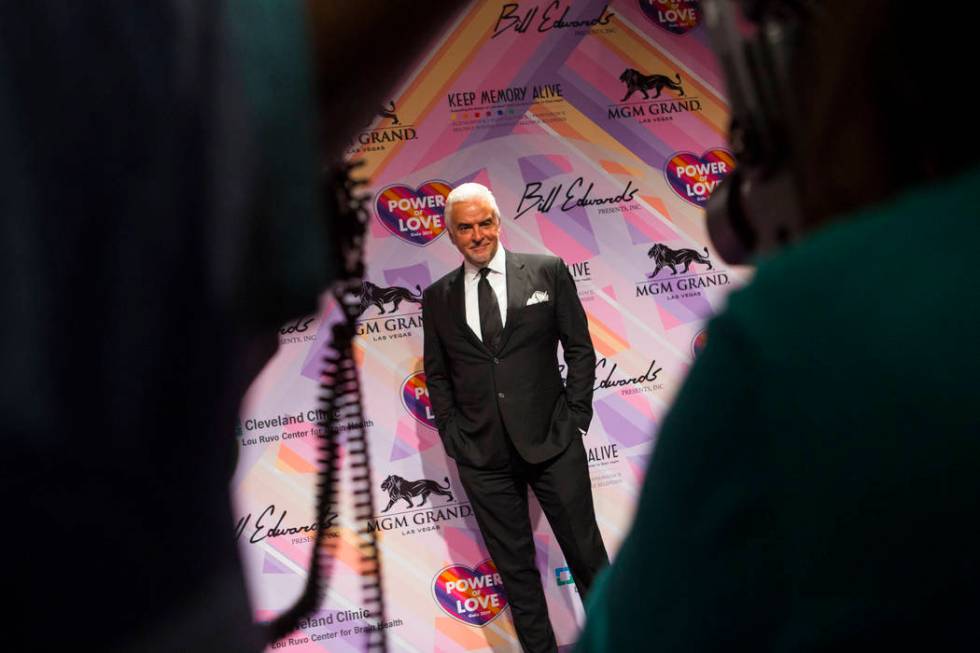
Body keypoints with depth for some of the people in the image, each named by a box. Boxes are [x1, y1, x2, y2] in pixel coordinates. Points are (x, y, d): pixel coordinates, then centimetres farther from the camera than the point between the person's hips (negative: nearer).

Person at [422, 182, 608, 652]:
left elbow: (579, 348, 3)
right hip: (481, 455, 2)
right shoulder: (438, 297, 7)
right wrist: (452, 437, 4)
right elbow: (437, 375, 13)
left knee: (585, 552, 6)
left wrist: (575, 418, -2)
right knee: (514, 568, 10)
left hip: (551, 440, -2)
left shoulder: (548, 272, 1)